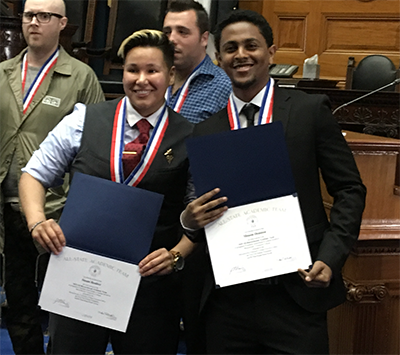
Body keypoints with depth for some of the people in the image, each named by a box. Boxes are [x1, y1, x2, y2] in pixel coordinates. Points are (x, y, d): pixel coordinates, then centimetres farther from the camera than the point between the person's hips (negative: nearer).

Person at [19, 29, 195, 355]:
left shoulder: (191, 138, -2)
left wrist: (177, 254, -13)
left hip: (151, 283, 0)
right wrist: (37, 221, -10)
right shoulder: (84, 120, 0)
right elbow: (34, 175, 6)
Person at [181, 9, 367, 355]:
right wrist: (189, 219, -10)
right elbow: (197, 208, 12)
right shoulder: (204, 130, 6)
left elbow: (349, 190, 0)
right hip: (227, 300, 2)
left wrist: (331, 258, -11)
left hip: (296, 296, -2)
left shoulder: (311, 110, 0)